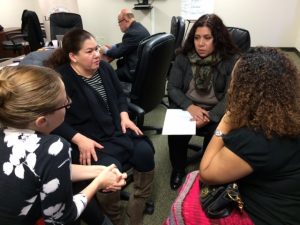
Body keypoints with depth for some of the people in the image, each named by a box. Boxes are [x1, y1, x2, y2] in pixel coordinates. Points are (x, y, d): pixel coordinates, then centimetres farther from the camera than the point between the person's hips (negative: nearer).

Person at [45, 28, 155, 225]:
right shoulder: (60, 79, -12)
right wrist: (79, 139, -26)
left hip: (117, 129, 6)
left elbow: (120, 95, 17)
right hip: (88, 138, -5)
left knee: (145, 152, -15)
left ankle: (137, 209, 9)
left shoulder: (104, 67, 8)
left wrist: (124, 116, -1)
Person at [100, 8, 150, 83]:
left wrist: (106, 51, 2)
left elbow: (118, 53, -16)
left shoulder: (133, 33, -23)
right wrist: (112, 47, 12)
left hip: (136, 71, -10)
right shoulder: (138, 27, 8)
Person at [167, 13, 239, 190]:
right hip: (186, 108, 1)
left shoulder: (231, 60, -6)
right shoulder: (183, 57, 0)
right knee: (176, 133, -25)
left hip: (216, 112, -1)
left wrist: (209, 117, -26)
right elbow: (172, 87, -1)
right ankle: (178, 169, 6)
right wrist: (189, 106, -20)